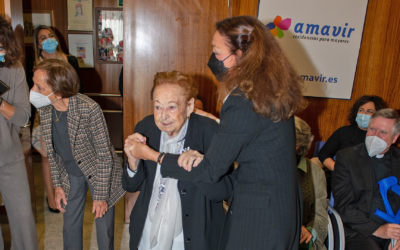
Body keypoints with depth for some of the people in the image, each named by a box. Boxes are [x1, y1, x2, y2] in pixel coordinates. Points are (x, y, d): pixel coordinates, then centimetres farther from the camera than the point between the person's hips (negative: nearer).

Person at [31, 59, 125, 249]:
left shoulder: (89, 109, -30)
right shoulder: (43, 108, -11)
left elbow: (104, 154, -23)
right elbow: (52, 149, 2)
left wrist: (100, 195, -18)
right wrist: (57, 185, 4)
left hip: (98, 172, -5)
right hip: (70, 174, 5)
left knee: (104, 225, 8)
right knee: (70, 225, 19)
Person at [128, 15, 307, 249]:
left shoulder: (244, 102, -26)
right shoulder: (272, 86, 2)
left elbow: (210, 171, -19)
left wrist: (150, 154, -9)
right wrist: (203, 155, -6)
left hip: (260, 214, -8)